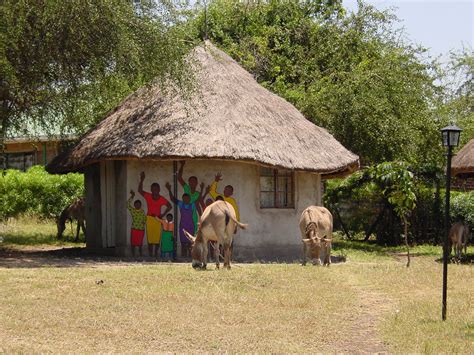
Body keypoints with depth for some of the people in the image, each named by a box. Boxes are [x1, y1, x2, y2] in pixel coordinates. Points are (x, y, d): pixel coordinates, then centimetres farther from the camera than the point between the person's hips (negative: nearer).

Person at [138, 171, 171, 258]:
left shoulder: (162, 199, -3)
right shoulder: (148, 196, -3)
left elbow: (169, 206, 10)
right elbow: (140, 190, -15)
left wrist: (163, 214, 1)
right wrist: (141, 180, -27)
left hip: (158, 219, 0)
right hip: (149, 218, 0)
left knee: (157, 238, 0)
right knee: (150, 237, -2)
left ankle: (156, 253, 10)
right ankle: (150, 254, 0)